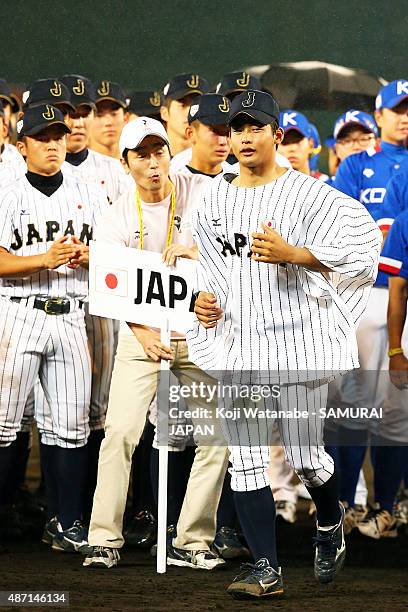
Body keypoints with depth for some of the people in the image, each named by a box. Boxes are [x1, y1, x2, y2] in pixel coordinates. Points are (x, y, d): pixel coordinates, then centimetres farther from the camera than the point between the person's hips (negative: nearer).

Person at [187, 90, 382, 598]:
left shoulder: (306, 193, -6)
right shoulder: (214, 200, 12)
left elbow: (363, 240, -14)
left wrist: (290, 253, -22)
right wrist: (203, 298, 5)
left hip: (296, 341, -4)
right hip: (236, 344, 4)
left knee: (305, 456, 0)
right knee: (246, 459, -1)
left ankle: (330, 522, 32)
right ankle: (265, 569, 1)